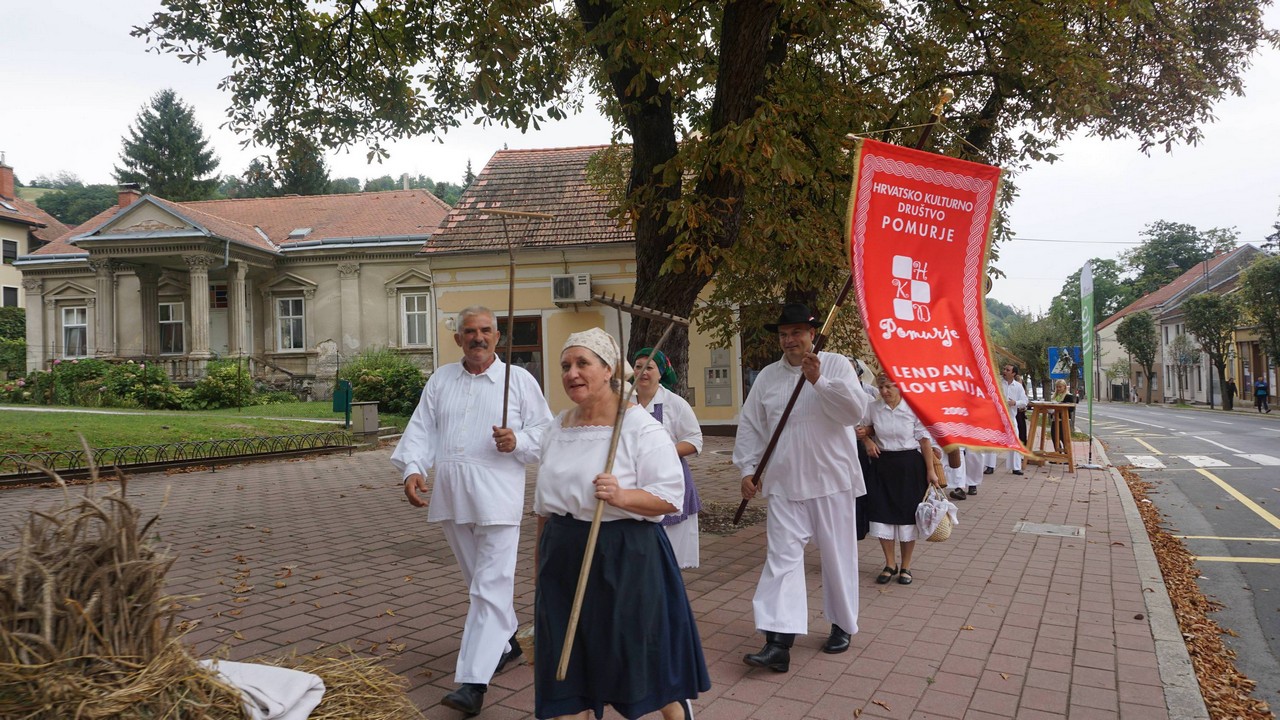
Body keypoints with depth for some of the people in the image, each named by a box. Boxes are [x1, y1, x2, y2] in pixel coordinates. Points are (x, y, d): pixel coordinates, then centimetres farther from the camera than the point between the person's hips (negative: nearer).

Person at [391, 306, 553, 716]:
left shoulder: (519, 380, -1)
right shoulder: (440, 380, 11)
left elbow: (544, 432, 0)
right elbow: (422, 429, 4)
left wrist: (517, 442, -20)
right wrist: (412, 468, -13)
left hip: (497, 498, -5)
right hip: (451, 497, 5)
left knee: (491, 587, -9)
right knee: (479, 581, 19)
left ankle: (473, 682, -9)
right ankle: (507, 642, 40)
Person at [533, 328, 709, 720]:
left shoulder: (641, 427, -12)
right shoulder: (558, 427, 8)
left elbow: (671, 497, -14)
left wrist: (622, 496, -29)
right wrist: (542, 556, 18)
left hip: (623, 555, -6)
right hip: (564, 556, 6)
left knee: (640, 653, 9)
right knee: (566, 661, 11)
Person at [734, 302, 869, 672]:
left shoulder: (836, 365, -1)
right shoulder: (767, 377, 8)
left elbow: (855, 410, -14)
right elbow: (751, 426, 10)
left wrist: (819, 380, -23)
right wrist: (746, 469, 2)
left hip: (832, 480, -2)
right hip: (785, 484, 2)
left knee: (838, 555, 10)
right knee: (782, 556, -6)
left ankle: (842, 625, 30)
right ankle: (778, 641, -8)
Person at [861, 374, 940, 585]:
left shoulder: (913, 408, -9)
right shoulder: (873, 408, 0)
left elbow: (924, 439, -5)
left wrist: (930, 470, -6)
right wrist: (868, 441, -4)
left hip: (909, 465, -3)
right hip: (882, 465, 3)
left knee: (907, 514, 5)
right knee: (882, 512, 3)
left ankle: (906, 566, 20)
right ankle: (889, 564, 20)